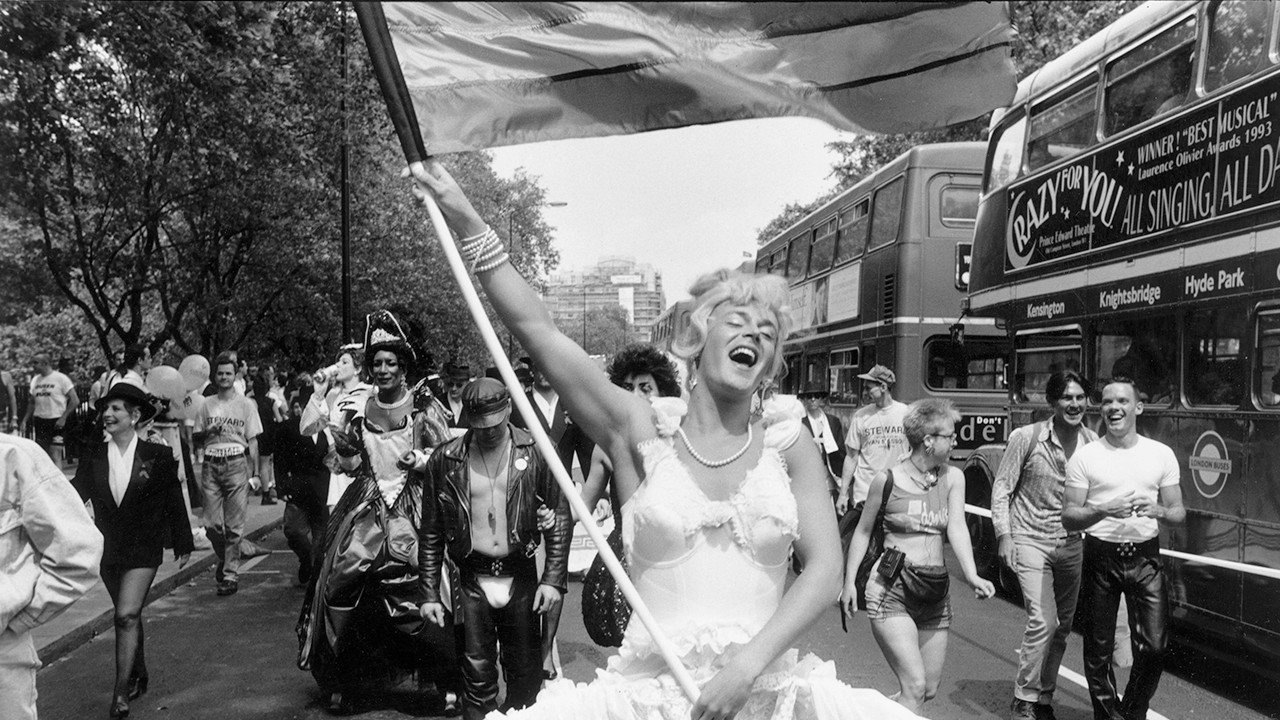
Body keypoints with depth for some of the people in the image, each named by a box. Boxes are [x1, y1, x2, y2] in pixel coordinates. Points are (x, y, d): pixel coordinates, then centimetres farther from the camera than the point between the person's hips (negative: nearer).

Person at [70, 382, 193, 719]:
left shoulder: (158, 456, -7)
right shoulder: (94, 457, 1)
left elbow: (174, 502, -1)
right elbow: (77, 492, -6)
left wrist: (183, 544, 4)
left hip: (143, 548, -4)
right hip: (108, 548, 4)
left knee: (127, 616, -14)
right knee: (129, 615, 18)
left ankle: (121, 693, -9)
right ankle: (138, 676, 36)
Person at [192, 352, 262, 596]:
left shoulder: (246, 404, 5)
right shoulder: (207, 404, 11)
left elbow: (253, 440, 5)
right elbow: (195, 436, 17)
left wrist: (254, 473, 0)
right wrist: (208, 431, -6)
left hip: (237, 464, -2)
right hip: (211, 465, 2)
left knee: (234, 525, -4)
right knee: (211, 524, -1)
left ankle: (231, 574, 3)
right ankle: (225, 558, 26)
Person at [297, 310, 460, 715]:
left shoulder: (425, 409, 1)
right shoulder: (360, 409, 11)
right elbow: (352, 468, 17)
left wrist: (418, 459, -14)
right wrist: (347, 451, -3)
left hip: (412, 512, -3)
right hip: (365, 510, 4)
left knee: (419, 598, -12)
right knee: (340, 587, -3)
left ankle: (449, 682, 3)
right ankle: (344, 683, 14)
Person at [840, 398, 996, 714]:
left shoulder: (953, 478, 3)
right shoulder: (888, 479, -7)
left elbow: (956, 527, -10)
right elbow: (863, 532, 3)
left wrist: (971, 575, -26)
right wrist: (849, 581, -3)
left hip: (936, 592, 5)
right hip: (891, 590, -5)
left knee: (929, 690, 12)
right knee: (915, 687, -15)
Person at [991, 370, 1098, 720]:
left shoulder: (1092, 442, 0)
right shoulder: (1027, 438, -10)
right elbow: (1001, 488, -6)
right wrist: (1004, 536, -12)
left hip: (1072, 545, 5)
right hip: (1031, 541, -4)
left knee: (1062, 627, 12)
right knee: (1043, 621, -15)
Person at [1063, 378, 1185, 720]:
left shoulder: (1162, 454, 6)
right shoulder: (1084, 457, -1)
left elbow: (1179, 513, 9)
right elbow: (1068, 518, -2)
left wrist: (1157, 510, -13)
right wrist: (1104, 510, -20)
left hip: (1145, 557, 1)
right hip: (1101, 558, -1)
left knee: (1154, 646, -2)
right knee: (1099, 650, 5)